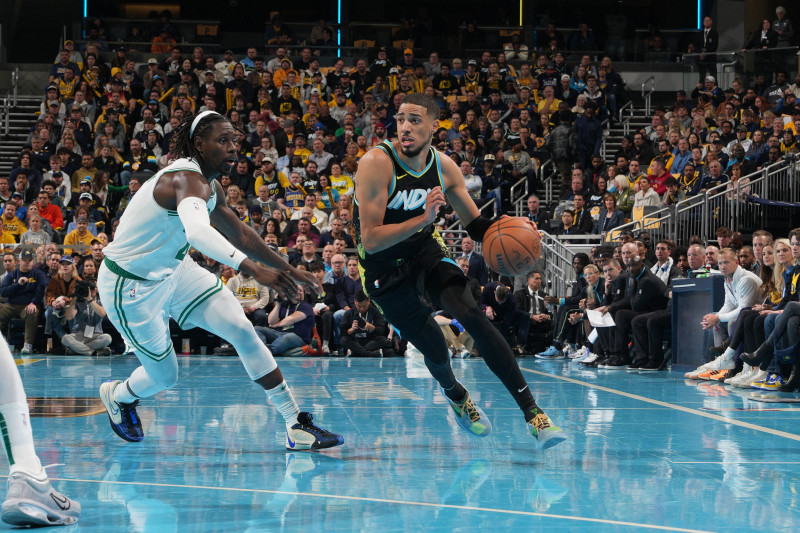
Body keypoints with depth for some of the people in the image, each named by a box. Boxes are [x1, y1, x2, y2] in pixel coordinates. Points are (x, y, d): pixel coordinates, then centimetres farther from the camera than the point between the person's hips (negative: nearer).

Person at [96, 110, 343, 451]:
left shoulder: (209, 186, 1)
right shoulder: (188, 179, -30)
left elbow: (239, 234, 18)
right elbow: (198, 231, -52)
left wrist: (286, 269, 18)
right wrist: (253, 268, -64)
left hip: (171, 270, 9)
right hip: (130, 284, -9)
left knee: (242, 330, -6)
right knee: (164, 375, 5)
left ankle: (296, 425, -3)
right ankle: (116, 395, 42)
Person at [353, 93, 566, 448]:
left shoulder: (444, 167, -8)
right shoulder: (377, 163, -25)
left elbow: (475, 223, 6)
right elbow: (371, 240, -29)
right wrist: (422, 219, -41)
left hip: (425, 252, 3)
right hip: (384, 270, -3)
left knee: (472, 315, -22)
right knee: (435, 350, 4)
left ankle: (531, 411, -24)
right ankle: (456, 397, 42)